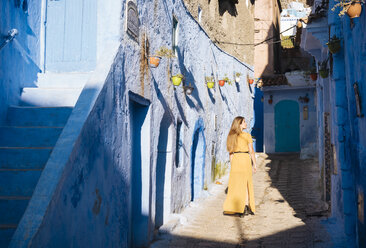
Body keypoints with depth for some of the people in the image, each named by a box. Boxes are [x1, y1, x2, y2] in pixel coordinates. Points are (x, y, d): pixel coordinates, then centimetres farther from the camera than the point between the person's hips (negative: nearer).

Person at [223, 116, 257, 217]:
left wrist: (232, 164, 16)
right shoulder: (247, 135, -4)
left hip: (235, 160, 4)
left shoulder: (231, 136, 8)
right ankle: (246, 206, 3)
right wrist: (254, 164, 4)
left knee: (235, 184, 7)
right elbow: (251, 151, -3)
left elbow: (230, 152, 10)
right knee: (246, 183, 5)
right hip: (245, 159, -4)